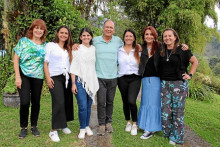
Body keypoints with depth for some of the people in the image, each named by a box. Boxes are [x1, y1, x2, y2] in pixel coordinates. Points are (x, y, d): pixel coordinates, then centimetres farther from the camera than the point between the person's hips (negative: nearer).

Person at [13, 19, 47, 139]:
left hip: (38, 77, 3)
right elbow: (16, 59, -1)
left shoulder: (45, 45, 9)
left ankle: (34, 126, 25)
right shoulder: (23, 41, 2)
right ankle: (23, 127, 13)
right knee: (25, 102, -8)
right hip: (24, 76, -2)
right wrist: (17, 77, -7)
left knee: (36, 102, 7)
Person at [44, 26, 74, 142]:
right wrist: (48, 78, -12)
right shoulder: (50, 45, 3)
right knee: (59, 102, -16)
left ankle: (63, 124, 27)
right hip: (55, 78, -5)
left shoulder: (69, 49, 19)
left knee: (67, 101, 7)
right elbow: (45, 62, -1)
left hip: (67, 78, 6)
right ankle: (54, 130, -7)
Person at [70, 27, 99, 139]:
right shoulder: (77, 49, 1)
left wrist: (96, 83, 10)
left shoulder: (94, 49, 11)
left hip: (91, 81, 3)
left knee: (89, 106, 8)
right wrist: (73, 83, -7)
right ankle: (82, 129, 9)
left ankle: (87, 126, 24)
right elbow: (73, 67, -1)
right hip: (80, 80, -3)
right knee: (82, 106, -8)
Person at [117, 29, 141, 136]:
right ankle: (128, 122, 31)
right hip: (122, 79, 2)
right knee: (125, 102, 8)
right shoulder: (119, 51, 7)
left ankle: (134, 124, 1)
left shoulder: (138, 51, 7)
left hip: (135, 78, -1)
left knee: (131, 101, -18)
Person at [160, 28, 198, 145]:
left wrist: (190, 75, -3)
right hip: (164, 83, 4)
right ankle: (167, 133, 21)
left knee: (177, 111, 2)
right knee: (165, 110, 3)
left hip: (179, 84, -4)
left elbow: (195, 62, 5)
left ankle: (176, 137, 16)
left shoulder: (182, 50, -2)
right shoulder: (162, 52, 11)